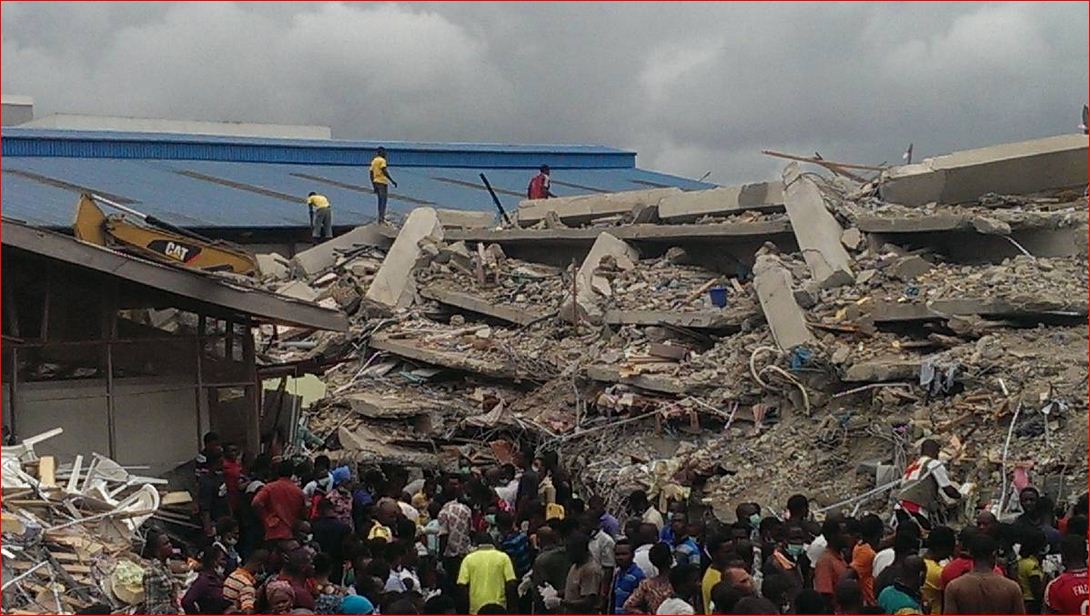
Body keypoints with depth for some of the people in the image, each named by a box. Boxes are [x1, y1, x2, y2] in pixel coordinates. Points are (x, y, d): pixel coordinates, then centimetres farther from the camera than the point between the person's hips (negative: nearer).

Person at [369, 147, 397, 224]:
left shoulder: (373, 161, 15)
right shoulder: (382, 160, -9)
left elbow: (371, 174, 15)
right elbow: (385, 172, -20)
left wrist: (374, 186, 18)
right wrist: (392, 181, -21)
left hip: (376, 182, 8)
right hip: (383, 182, -8)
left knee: (380, 200, 14)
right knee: (383, 201, -7)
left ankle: (381, 217, 16)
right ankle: (381, 218, -12)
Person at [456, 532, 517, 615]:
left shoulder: (469, 558, 4)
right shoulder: (503, 557, 4)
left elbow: (462, 585, -2)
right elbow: (511, 583, -3)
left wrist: (465, 608, 4)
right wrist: (511, 607, 2)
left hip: (476, 610, 0)